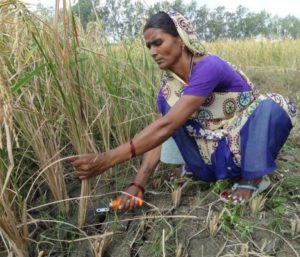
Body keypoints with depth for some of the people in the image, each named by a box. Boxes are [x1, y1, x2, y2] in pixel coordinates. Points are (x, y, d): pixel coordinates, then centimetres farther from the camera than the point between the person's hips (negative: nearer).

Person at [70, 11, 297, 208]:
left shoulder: (208, 67, -29)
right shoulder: (168, 87, -7)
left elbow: (166, 127, -37)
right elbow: (160, 136, -13)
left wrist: (109, 159, -41)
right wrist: (138, 184, -26)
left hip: (249, 142, -4)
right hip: (222, 152, 5)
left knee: (273, 106, -34)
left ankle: (254, 178, -14)